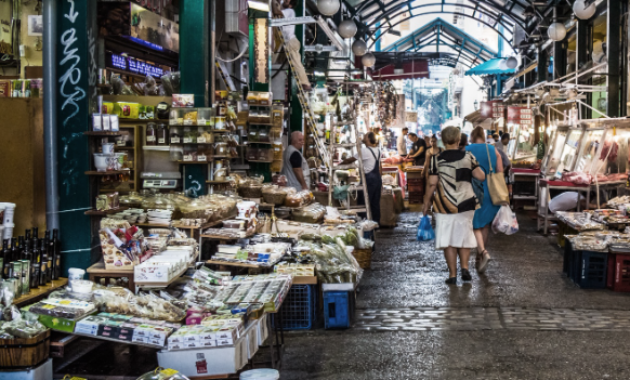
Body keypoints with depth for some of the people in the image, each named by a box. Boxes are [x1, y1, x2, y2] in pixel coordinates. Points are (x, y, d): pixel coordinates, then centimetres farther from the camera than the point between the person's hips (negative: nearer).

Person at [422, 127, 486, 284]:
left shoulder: (436, 159, -5)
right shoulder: (468, 157, -2)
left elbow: (432, 184, -7)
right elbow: (481, 176, -5)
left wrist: (426, 203, 3)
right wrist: (474, 167, 16)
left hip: (445, 206, -1)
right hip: (466, 204, 1)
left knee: (448, 241, 4)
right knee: (464, 236, 16)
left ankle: (452, 274, 4)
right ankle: (465, 267, 4)